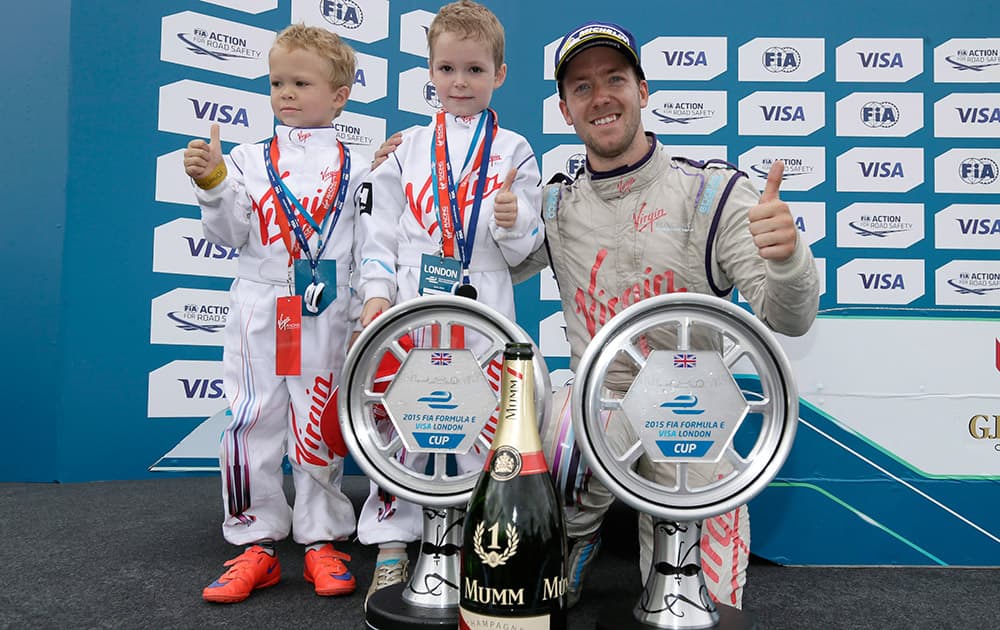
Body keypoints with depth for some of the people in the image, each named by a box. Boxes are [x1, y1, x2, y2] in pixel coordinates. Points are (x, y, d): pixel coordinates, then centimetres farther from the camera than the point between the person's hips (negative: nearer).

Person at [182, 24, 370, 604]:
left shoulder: (356, 167, 8)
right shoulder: (248, 160, 10)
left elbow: (369, 247, 6)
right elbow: (231, 234, 4)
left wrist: (365, 315, 1)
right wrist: (212, 183, -10)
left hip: (327, 316, -1)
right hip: (259, 311, 1)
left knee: (320, 424, 5)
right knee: (251, 421, 1)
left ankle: (322, 540, 18)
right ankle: (257, 544, 15)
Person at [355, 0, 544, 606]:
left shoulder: (514, 151, 7)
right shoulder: (407, 147, 10)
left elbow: (526, 249, 5)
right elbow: (382, 228, 8)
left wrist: (515, 221, -17)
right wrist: (376, 293, -2)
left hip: (483, 311, -1)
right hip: (411, 305, 1)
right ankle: (392, 545, 17)